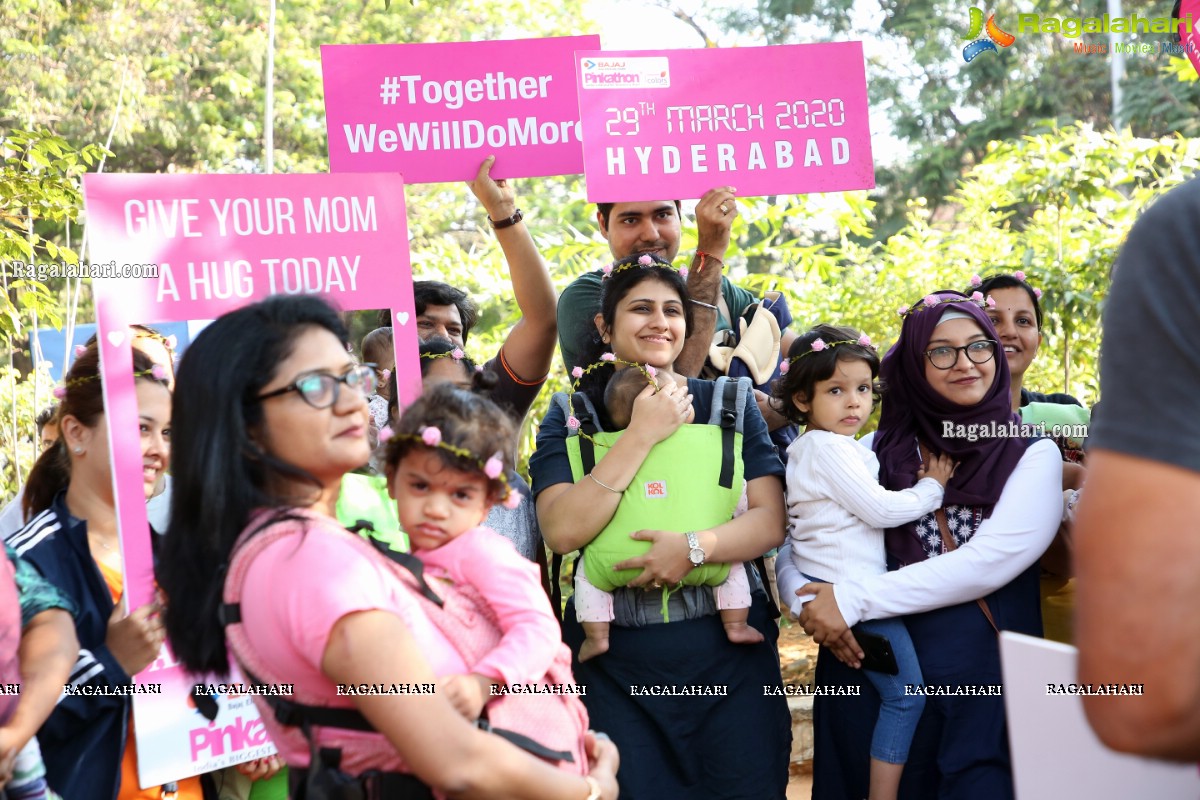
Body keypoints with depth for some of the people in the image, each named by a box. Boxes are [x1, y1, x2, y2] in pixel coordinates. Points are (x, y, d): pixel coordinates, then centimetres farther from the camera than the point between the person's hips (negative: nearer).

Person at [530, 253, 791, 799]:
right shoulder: (572, 417, 2)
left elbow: (770, 522, -2)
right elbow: (562, 532, -14)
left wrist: (694, 547, -21)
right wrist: (642, 434, -17)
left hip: (728, 652, 2)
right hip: (617, 663, -1)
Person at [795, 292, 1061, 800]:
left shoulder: (1031, 455, 0)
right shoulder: (880, 451, 5)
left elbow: (989, 562, -15)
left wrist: (853, 599, -18)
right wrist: (813, 602, -17)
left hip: (986, 680, -2)